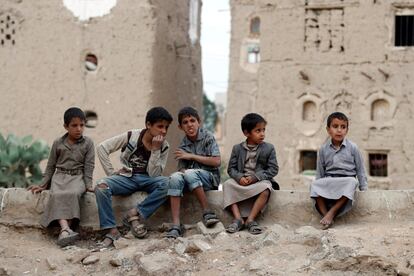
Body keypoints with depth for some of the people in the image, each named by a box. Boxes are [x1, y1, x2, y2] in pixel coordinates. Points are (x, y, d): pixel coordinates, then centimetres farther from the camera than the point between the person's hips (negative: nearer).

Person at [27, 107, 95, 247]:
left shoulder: (88, 143, 6)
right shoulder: (58, 143, 10)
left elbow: (89, 166, 4)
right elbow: (51, 165, 15)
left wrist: (88, 185, -5)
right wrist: (43, 185, 11)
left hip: (78, 177, -1)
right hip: (60, 176, 2)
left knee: (73, 193, -35)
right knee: (57, 195, -32)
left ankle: (63, 232, -41)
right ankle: (65, 229, -49)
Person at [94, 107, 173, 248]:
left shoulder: (163, 146, -2)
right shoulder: (131, 136, -7)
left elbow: (154, 175, -11)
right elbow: (102, 148, -5)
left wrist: (155, 149, -18)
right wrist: (111, 172, -9)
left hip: (147, 180, 1)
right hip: (126, 178, -1)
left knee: (167, 183, -33)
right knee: (101, 186, -32)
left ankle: (135, 214, -24)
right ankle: (112, 230, -29)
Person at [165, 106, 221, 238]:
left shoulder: (208, 137, -2)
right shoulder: (183, 145, 9)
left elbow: (217, 161, -10)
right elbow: (182, 168, 6)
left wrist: (192, 156, -10)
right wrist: (182, 171, -19)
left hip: (210, 177, -4)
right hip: (190, 179, 4)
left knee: (190, 173, -36)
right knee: (175, 177, -30)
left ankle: (207, 212, -23)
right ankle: (176, 225, -37)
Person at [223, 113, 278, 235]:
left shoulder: (269, 148, 2)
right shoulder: (237, 148, 7)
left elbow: (273, 169, -5)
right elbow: (231, 168, 3)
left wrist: (255, 177, -17)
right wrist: (239, 177, -20)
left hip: (260, 181, -2)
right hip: (241, 181, 2)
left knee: (266, 188, -35)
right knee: (227, 184, -26)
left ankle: (250, 219, -28)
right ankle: (238, 218, -30)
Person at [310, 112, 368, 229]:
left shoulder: (352, 148, 2)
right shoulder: (323, 149, 6)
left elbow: (360, 169, 6)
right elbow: (320, 171, 14)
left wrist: (364, 188, 3)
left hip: (347, 179, -2)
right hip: (329, 180, 2)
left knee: (352, 182, -37)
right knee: (315, 184, -29)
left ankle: (332, 211, -33)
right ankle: (325, 214, -33)